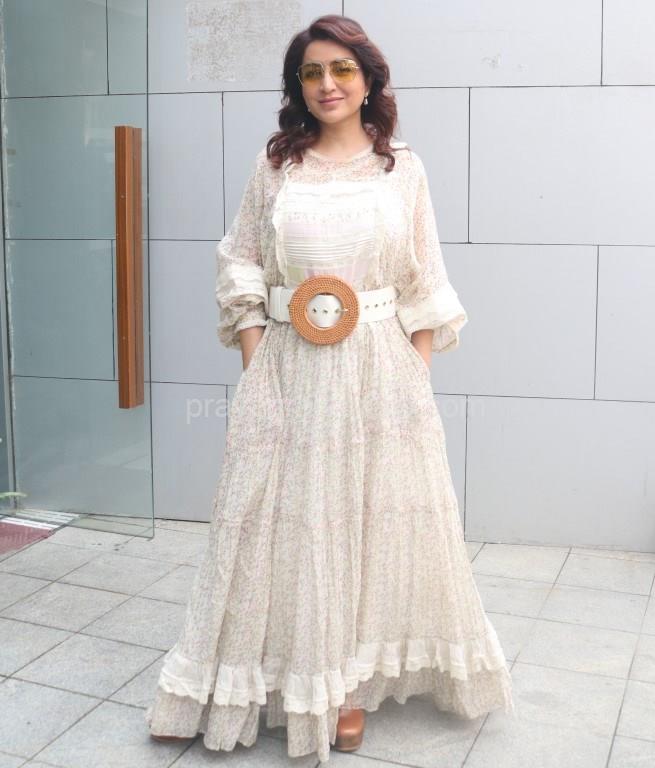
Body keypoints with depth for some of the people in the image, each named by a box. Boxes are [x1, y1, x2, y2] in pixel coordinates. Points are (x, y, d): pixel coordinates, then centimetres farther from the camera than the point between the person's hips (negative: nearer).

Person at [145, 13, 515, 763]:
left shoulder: (403, 168, 4)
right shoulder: (275, 163, 4)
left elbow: (425, 285, 5)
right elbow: (240, 263, 5)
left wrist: (420, 372, 0)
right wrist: (253, 360, -3)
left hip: (380, 371, 1)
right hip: (290, 371, 0)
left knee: (376, 521, 7)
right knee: (284, 521, 5)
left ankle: (351, 680, 24)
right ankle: (278, 679, 21)